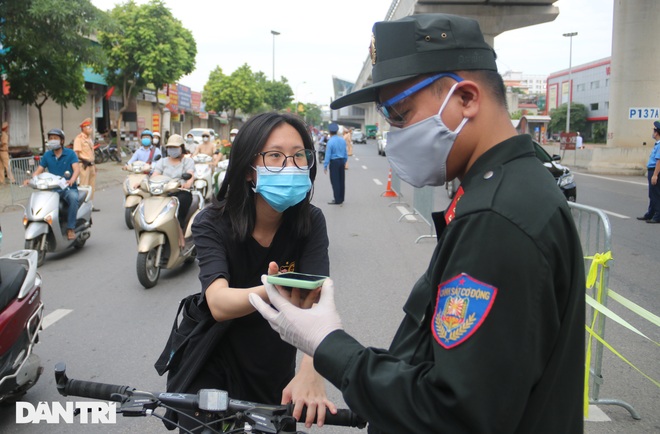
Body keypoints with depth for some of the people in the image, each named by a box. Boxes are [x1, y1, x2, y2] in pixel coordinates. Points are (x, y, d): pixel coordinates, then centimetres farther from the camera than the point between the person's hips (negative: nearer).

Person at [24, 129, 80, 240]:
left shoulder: (70, 153, 0)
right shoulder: (47, 155, 12)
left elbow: (77, 169, -13)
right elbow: (39, 170, 7)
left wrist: (72, 180, -34)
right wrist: (30, 179, -14)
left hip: (68, 188, -3)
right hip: (52, 189, 4)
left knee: (73, 198, -36)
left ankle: (71, 228, -30)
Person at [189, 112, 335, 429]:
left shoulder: (311, 222, -16)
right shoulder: (211, 223, -21)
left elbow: (317, 298, -28)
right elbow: (219, 304, -35)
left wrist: (310, 373, -47)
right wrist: (270, 293, -57)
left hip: (276, 374, 2)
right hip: (213, 370, -2)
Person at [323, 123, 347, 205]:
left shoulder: (330, 142, -15)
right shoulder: (342, 140, 5)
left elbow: (328, 155, -15)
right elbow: (345, 152, 10)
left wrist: (325, 166, -10)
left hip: (334, 162, -7)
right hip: (342, 161, 7)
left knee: (335, 181, -1)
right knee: (341, 180, 13)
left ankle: (337, 200, 1)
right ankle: (341, 198, 21)